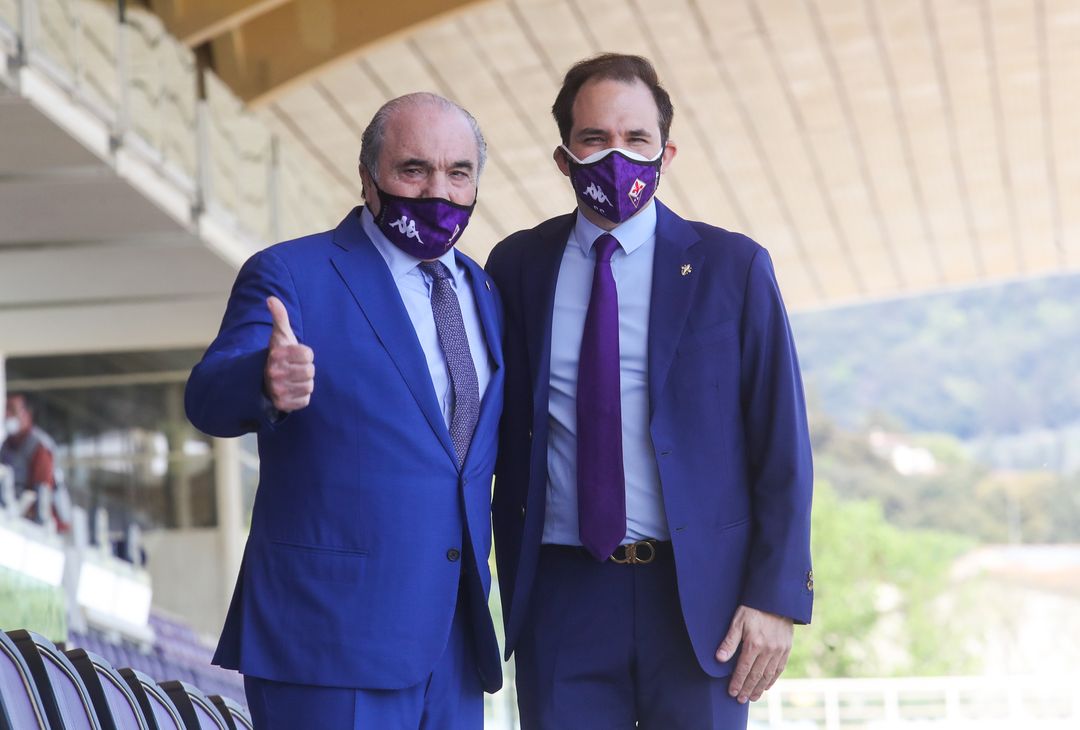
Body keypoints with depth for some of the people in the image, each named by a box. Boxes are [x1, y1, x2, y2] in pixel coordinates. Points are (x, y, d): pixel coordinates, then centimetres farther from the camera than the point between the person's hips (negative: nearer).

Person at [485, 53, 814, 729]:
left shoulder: (734, 267, 2)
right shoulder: (519, 267, 8)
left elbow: (783, 443, 1)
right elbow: (507, 437, 11)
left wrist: (776, 598, -7)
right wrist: (512, 585, 7)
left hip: (699, 598, -1)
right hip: (563, 597, 1)